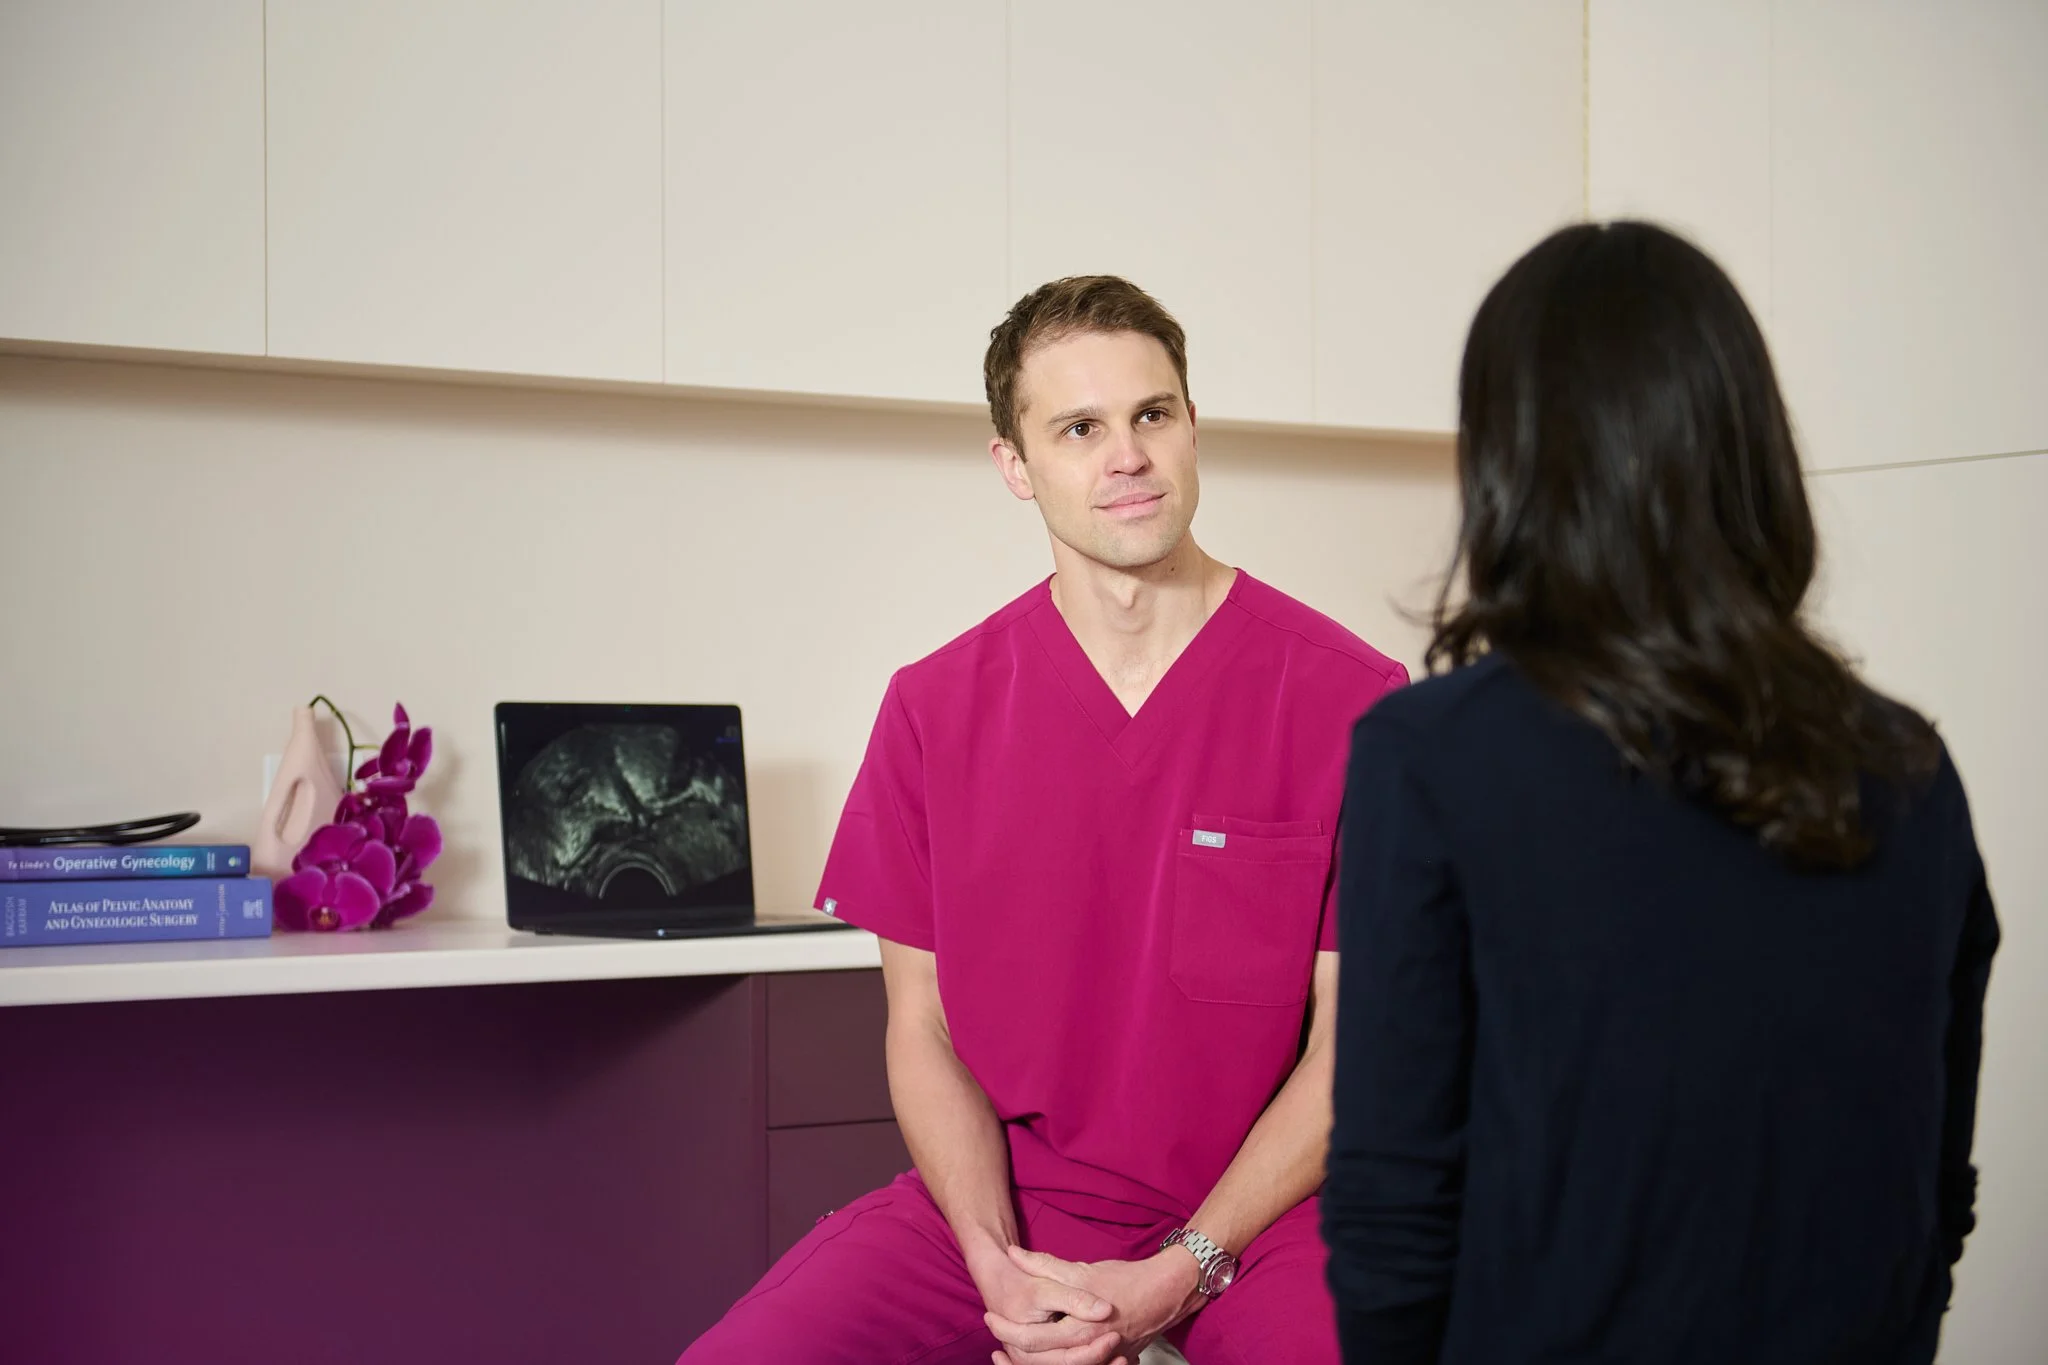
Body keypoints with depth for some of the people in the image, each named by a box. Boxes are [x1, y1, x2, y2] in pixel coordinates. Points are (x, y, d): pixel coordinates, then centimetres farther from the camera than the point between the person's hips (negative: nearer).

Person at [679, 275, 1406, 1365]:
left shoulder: (1352, 700, -6)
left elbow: (1353, 1046, -4)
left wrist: (1182, 1273, -13)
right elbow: (925, 1030, 5)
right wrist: (999, 1265, -11)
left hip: (1261, 1206, -2)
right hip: (1004, 1200, 3)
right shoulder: (935, 709, 4)